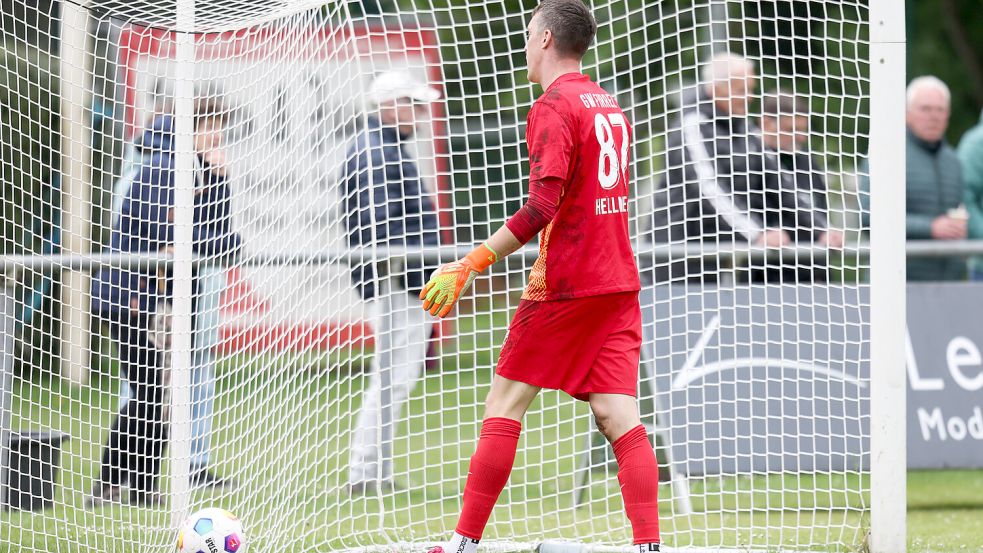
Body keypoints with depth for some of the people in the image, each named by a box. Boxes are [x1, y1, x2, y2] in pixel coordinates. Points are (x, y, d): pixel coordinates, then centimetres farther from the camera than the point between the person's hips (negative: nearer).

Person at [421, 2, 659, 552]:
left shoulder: (554, 106, -11)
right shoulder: (610, 105, 14)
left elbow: (543, 205, -20)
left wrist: (469, 265, -20)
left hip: (565, 287, -7)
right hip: (618, 282, 7)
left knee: (505, 405, 1)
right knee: (620, 416, 0)